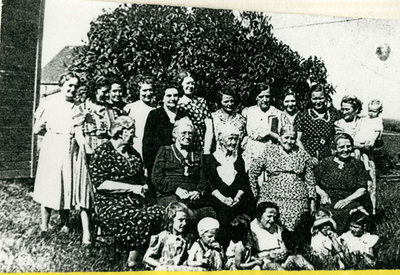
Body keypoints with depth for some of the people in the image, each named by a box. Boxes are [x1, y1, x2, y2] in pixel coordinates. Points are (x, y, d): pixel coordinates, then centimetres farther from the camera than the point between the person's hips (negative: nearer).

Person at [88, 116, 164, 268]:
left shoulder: (133, 153, 19)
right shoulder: (103, 152, -3)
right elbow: (100, 183, -12)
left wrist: (143, 188, 4)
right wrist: (131, 188, -15)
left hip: (136, 201, 6)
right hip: (110, 203, -6)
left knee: (160, 212, -24)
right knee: (143, 218, -33)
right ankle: (133, 258, -15)